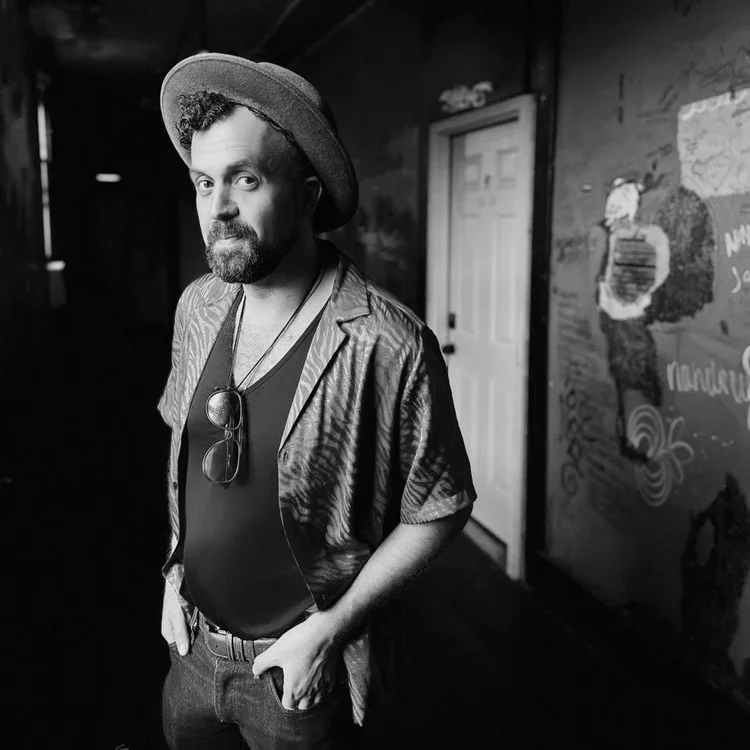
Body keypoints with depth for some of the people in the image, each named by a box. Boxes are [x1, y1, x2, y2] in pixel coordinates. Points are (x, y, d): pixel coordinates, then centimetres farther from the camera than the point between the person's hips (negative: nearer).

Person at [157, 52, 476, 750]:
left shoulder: (391, 348, -25)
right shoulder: (198, 307, -5)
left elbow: (437, 511, -15)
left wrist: (333, 626, -16)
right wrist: (177, 569, 5)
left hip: (301, 667, -5)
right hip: (191, 646, 6)